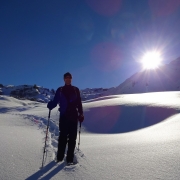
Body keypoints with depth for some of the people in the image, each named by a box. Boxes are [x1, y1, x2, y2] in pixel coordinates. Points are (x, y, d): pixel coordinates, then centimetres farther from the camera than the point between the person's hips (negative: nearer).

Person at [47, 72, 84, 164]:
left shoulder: (76, 90, 12)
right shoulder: (60, 90, 10)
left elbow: (79, 103, 11)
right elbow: (55, 101, 5)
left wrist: (81, 114, 2)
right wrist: (50, 105, -15)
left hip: (74, 116, 1)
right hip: (64, 116, -1)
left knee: (72, 137, 0)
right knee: (63, 136, -2)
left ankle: (70, 158, 6)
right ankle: (60, 157, 7)